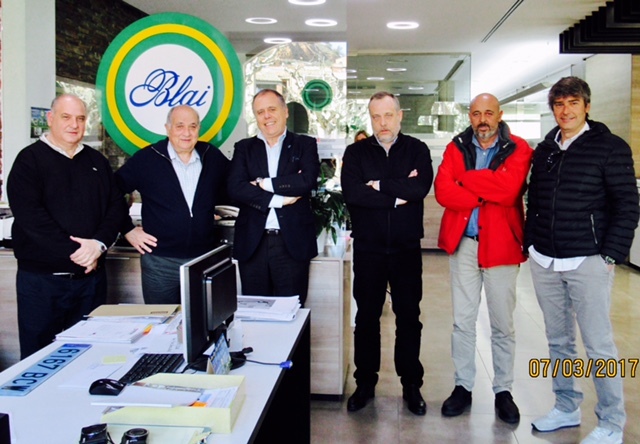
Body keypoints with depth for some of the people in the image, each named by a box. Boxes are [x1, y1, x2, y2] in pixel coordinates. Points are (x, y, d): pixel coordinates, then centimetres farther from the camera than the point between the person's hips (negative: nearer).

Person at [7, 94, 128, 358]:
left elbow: (117, 206, 6)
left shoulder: (96, 161, 12)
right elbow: (30, 216, -14)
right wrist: (74, 251, -18)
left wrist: (99, 244, -12)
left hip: (91, 275, 4)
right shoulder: (30, 160, -2)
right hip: (42, 278, -4)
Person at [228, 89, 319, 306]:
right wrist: (279, 200, -12)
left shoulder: (305, 145, 8)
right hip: (252, 243, 2)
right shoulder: (244, 148, 11)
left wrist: (265, 183, -8)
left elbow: (308, 180, -11)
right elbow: (235, 188, -5)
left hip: (293, 242, -1)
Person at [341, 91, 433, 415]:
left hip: (406, 248, 0)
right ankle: (365, 383, 25)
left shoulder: (417, 150, 2)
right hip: (368, 248, 0)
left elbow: (421, 186, -17)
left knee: (409, 317, 8)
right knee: (366, 316, 10)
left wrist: (380, 185, -14)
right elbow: (351, 192, -15)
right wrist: (399, 194, -14)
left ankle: (411, 385, 23)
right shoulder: (356, 152, 3)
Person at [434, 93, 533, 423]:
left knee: (502, 324, 8)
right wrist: (486, 196, -16)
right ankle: (463, 386, 22)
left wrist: (464, 177, -11)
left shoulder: (518, 149, -2)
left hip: (501, 244, -2)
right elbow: (442, 191, -9)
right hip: (462, 243, 2)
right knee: (462, 320, 8)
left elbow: (507, 189, -21)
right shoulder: (456, 147, 5)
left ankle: (503, 391, 23)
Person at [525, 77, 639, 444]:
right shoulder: (545, 150, 12)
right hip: (544, 262, 5)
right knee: (559, 341, 14)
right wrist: (530, 244, 11)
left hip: (588, 261, -5)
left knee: (599, 345, 0)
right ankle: (566, 409, 28)